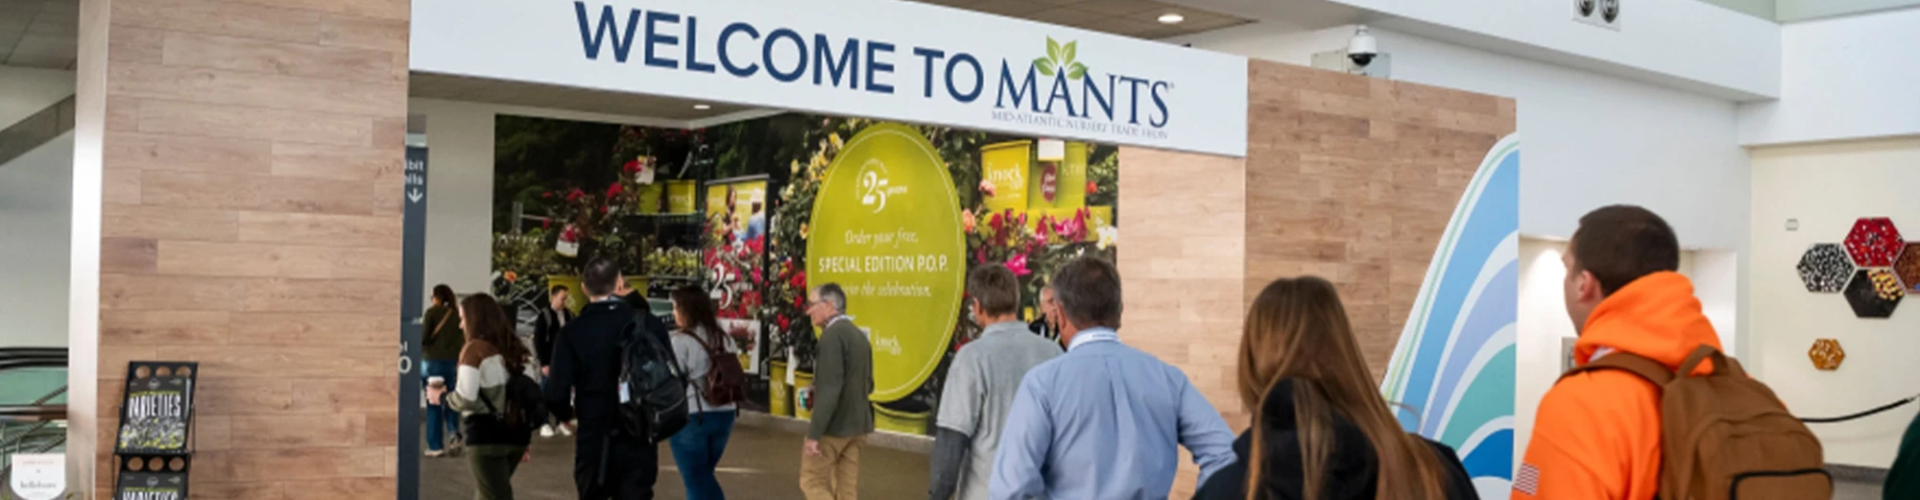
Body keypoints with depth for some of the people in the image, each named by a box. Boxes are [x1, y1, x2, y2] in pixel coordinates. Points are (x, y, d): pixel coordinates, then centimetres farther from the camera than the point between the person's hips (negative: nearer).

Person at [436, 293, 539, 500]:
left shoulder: (475, 349, -9)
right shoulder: (518, 350, 12)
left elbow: (465, 399, -17)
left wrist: (441, 396, 3)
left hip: (487, 434, -7)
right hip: (516, 433, 7)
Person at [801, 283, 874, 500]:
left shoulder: (832, 335, -17)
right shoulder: (859, 335, 12)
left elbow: (829, 389, -23)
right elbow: (867, 384, 18)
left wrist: (814, 434, -22)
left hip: (833, 426, -8)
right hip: (857, 424, 9)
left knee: (813, 482, 2)